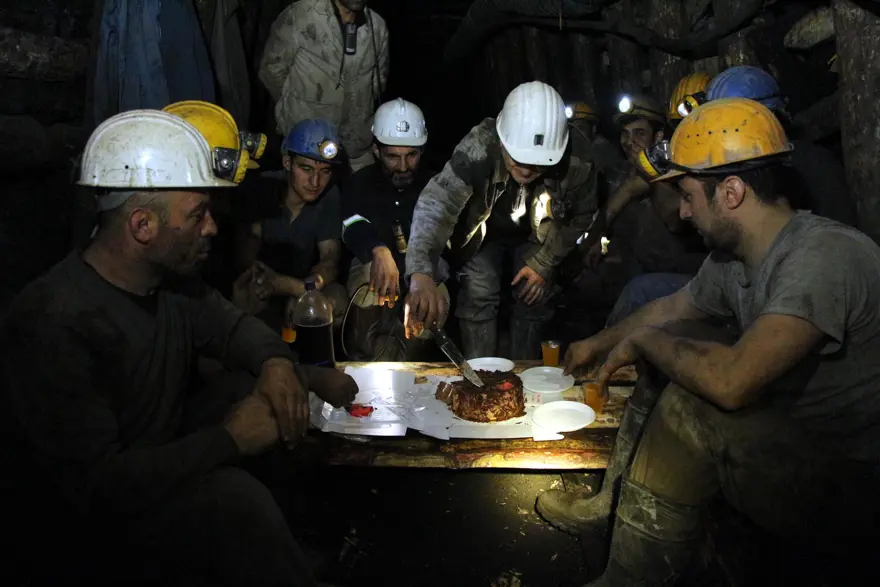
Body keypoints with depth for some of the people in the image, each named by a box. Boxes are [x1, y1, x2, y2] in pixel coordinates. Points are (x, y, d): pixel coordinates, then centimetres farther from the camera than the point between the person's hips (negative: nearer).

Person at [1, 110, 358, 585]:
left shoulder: (170, 279, -7)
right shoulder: (54, 325, -30)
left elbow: (231, 326, 10)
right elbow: (93, 485, -31)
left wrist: (276, 363, -12)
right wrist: (230, 439, -26)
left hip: (172, 460, 8)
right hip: (90, 528, -8)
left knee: (276, 380, -3)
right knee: (233, 498, -34)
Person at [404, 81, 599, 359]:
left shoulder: (576, 167, -31)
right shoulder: (479, 147, -40)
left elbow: (579, 218, -10)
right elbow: (436, 202, -50)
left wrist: (543, 264, -15)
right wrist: (421, 274, -65)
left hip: (535, 238, 2)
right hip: (483, 235, -1)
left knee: (534, 300, -4)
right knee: (478, 296, -16)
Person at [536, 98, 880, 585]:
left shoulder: (827, 257, -29)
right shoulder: (732, 260, -3)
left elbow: (731, 383, -40)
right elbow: (673, 308, 17)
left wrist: (643, 339, -22)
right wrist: (599, 343, 28)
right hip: (786, 438, 9)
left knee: (690, 406, -27)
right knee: (654, 369, 9)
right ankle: (616, 503, 15)